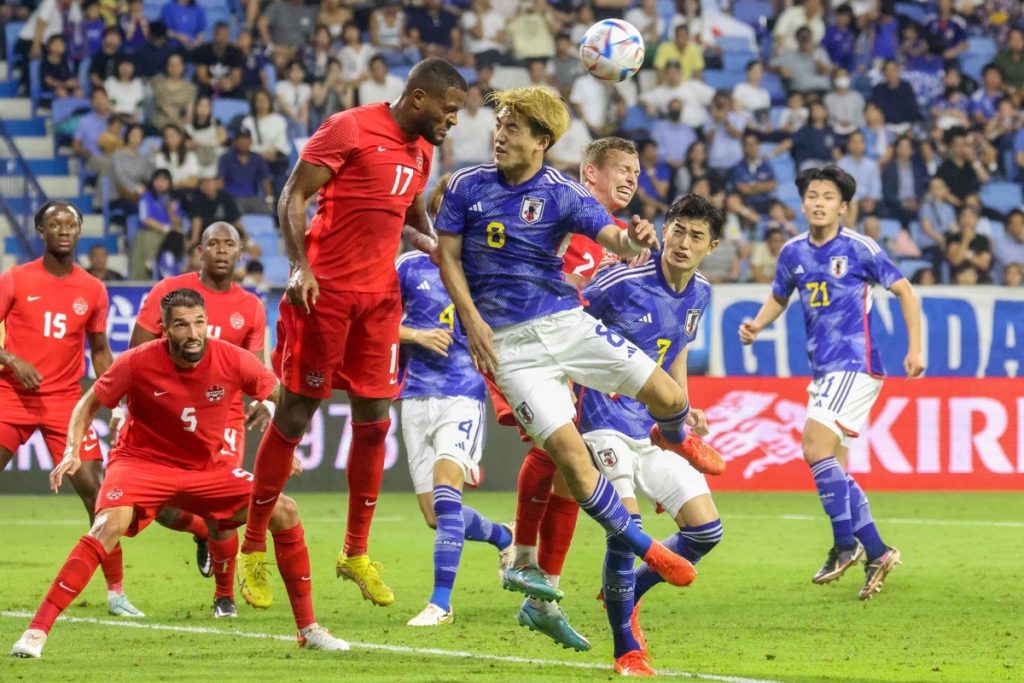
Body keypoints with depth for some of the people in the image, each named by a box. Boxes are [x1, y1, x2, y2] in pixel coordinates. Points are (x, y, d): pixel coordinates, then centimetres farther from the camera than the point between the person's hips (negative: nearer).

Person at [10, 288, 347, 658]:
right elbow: (88, 405, -4)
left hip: (206, 468, 4)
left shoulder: (232, 361, -14)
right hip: (142, 461, -3)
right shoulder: (136, 363, -19)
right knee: (108, 526, -32)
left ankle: (308, 629, 5)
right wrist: (72, 452, -19)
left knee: (284, 511, -8)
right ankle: (37, 631, -27)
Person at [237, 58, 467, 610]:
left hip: (380, 295, 7)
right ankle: (253, 547, 9)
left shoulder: (422, 151, 13)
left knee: (374, 420, 4)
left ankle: (356, 553, 16)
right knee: (294, 414, -1)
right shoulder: (350, 129, -10)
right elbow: (293, 196, -11)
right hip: (326, 290, -7)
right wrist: (300, 266, -21)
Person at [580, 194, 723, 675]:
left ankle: (625, 593, 25)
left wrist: (684, 410, 11)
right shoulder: (624, 282, -16)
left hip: (657, 425, 7)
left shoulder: (699, 294, 5)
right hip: (607, 419, -7)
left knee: (705, 529, 0)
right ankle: (627, 651, -5)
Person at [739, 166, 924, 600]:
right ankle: (877, 554, 15)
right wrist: (756, 325, 4)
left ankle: (845, 545, -11)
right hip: (823, 369, 7)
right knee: (833, 469, 7)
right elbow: (779, 297, 24)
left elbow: (904, 291, -1)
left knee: (816, 447, -20)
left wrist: (915, 349, -7)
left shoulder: (859, 249, -9)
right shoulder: (794, 252, 8)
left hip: (855, 365, -7)